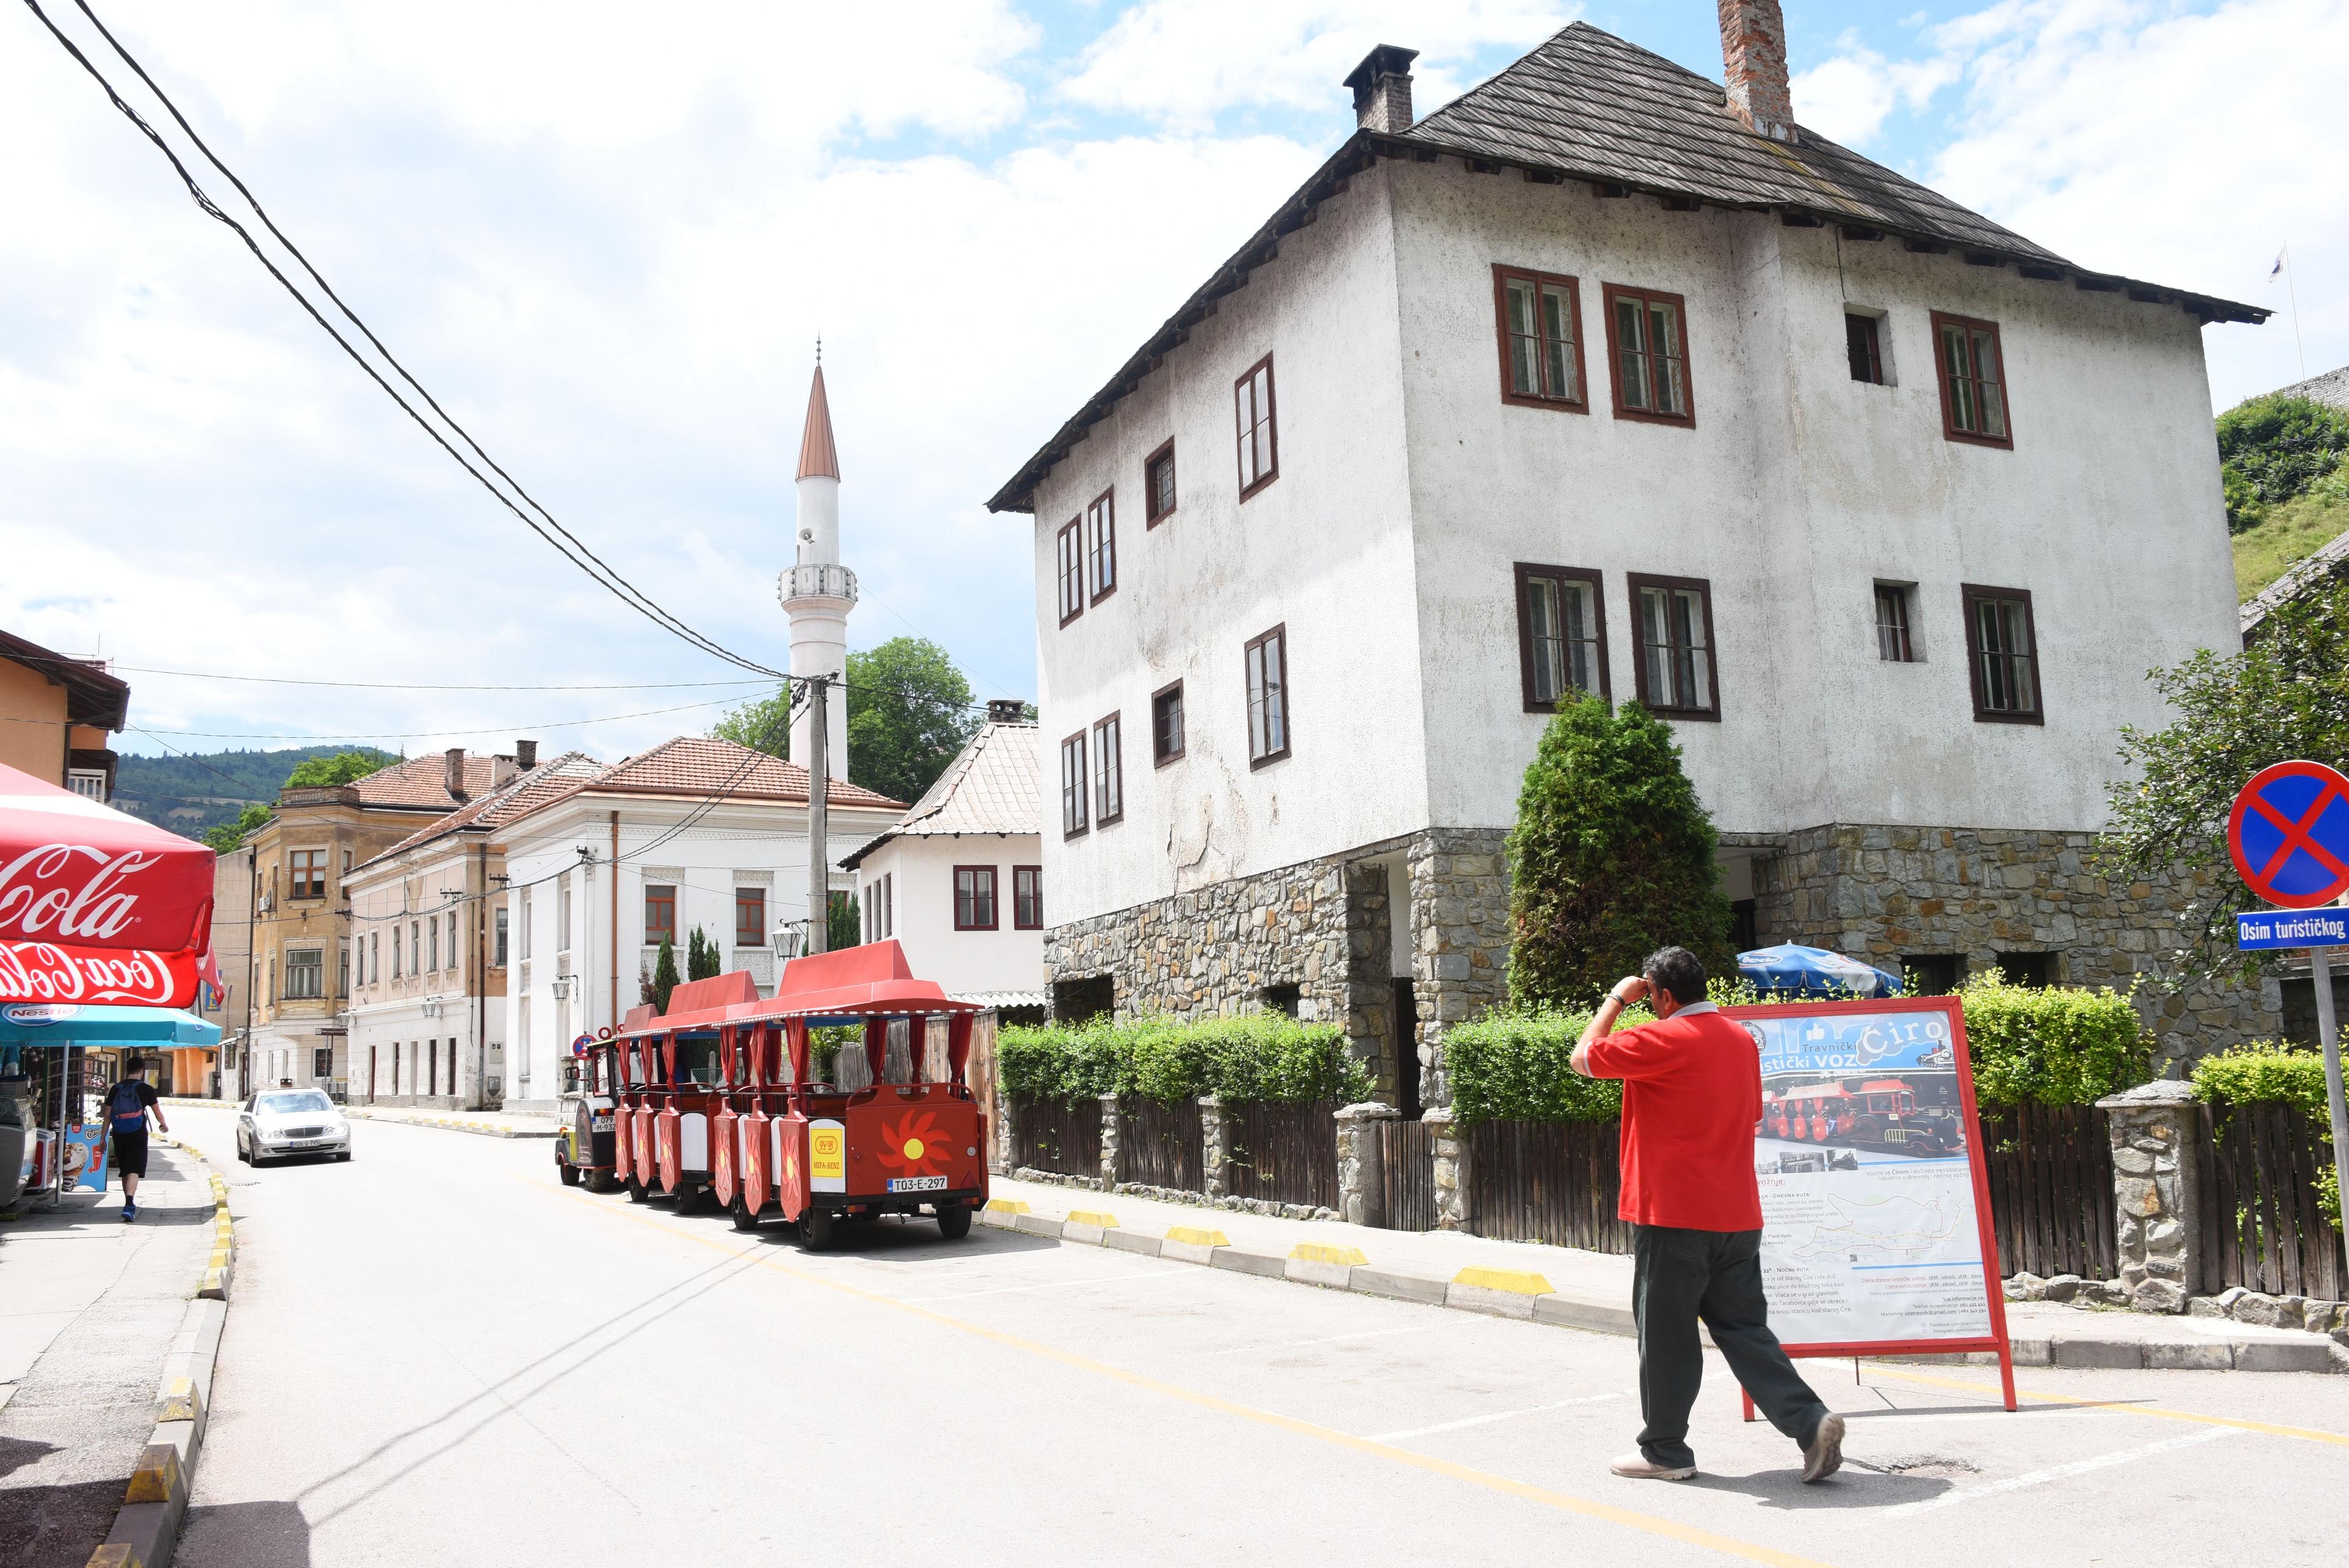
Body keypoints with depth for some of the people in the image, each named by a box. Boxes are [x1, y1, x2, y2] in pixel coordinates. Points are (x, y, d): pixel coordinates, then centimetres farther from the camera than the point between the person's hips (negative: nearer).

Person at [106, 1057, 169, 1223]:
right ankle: (128, 1206, -25)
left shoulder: (115, 1089, 5)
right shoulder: (146, 1089, -3)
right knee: (134, 1171, -8)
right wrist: (164, 1125, 25)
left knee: (125, 1171, 17)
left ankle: (130, 1205, 30)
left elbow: (108, 1115, 5)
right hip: (138, 1135, -4)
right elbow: (158, 1114, 4)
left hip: (119, 1135, 4)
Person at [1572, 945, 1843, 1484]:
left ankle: (1665, 1450, 14)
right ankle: (1810, 1422, 0)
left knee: (1665, 1336, 5)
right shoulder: (1742, 1040, 11)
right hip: (1738, 1216, 7)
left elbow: (1584, 1058, -7)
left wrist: (1616, 999, 2)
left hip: (1674, 1217, -7)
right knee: (1743, 1327, 12)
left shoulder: (1663, 1040, -15)